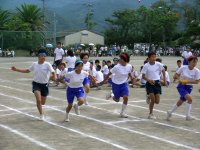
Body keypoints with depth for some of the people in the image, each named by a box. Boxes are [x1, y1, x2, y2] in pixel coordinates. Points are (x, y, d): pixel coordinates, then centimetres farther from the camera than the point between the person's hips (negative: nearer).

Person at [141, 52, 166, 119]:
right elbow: (143, 76, -9)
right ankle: (151, 114, 6)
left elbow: (163, 70, 17)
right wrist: (149, 80, -26)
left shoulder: (158, 64, -2)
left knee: (157, 101, -1)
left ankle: (150, 97, 32)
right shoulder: (146, 66, -9)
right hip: (149, 83, -3)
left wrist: (164, 78, 15)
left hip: (157, 83, 3)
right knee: (153, 100, -12)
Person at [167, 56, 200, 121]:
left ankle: (170, 112, 39)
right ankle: (188, 116, -16)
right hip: (181, 86, -3)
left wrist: (187, 81, -21)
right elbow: (175, 75, 2)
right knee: (190, 98, -26)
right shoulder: (183, 68, -11)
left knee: (180, 102, 15)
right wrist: (179, 78, -18)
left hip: (189, 87, 4)